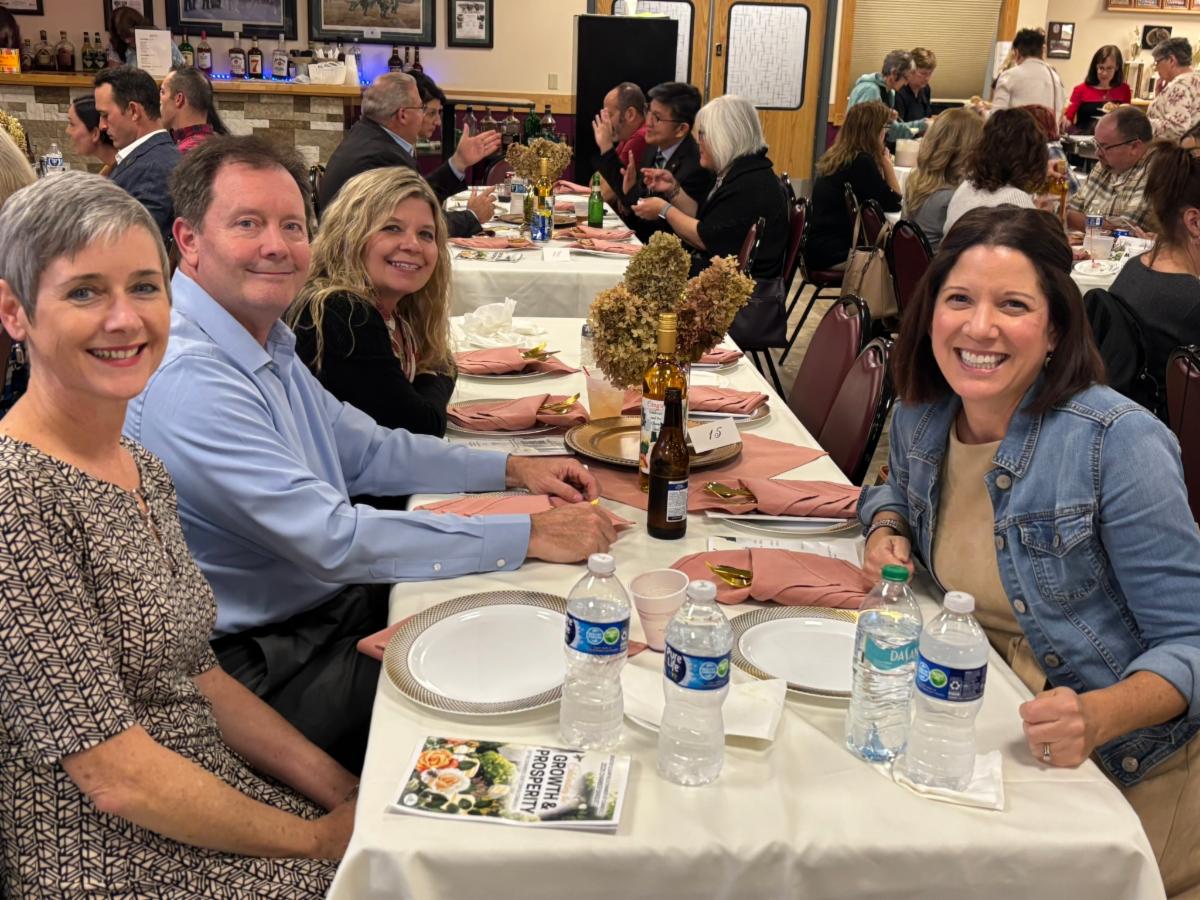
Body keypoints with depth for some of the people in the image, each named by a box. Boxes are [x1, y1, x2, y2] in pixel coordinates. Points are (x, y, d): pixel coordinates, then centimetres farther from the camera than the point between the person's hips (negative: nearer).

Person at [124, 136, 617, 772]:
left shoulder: (268, 341, 7)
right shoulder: (188, 378, -25)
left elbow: (367, 450, 17)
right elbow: (331, 540, -29)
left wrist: (511, 469, 5)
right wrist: (529, 535, -24)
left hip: (335, 600, 9)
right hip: (266, 666, -9)